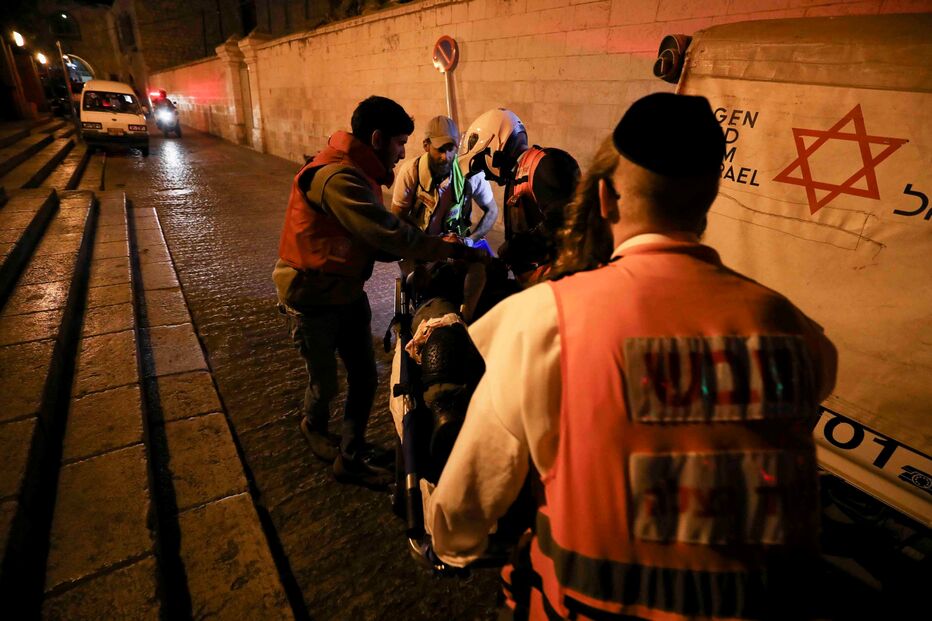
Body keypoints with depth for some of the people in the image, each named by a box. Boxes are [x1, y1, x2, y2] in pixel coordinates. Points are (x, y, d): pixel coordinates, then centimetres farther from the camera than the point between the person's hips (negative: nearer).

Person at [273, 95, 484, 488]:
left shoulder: (355, 173, 7)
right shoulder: (337, 178, -27)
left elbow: (370, 241, 4)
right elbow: (389, 234, -34)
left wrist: (422, 253, -9)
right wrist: (452, 250, -27)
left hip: (348, 291, 9)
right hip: (313, 297, -9)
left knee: (365, 377, 11)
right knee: (325, 383, 11)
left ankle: (350, 457, 29)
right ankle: (314, 426, 45)